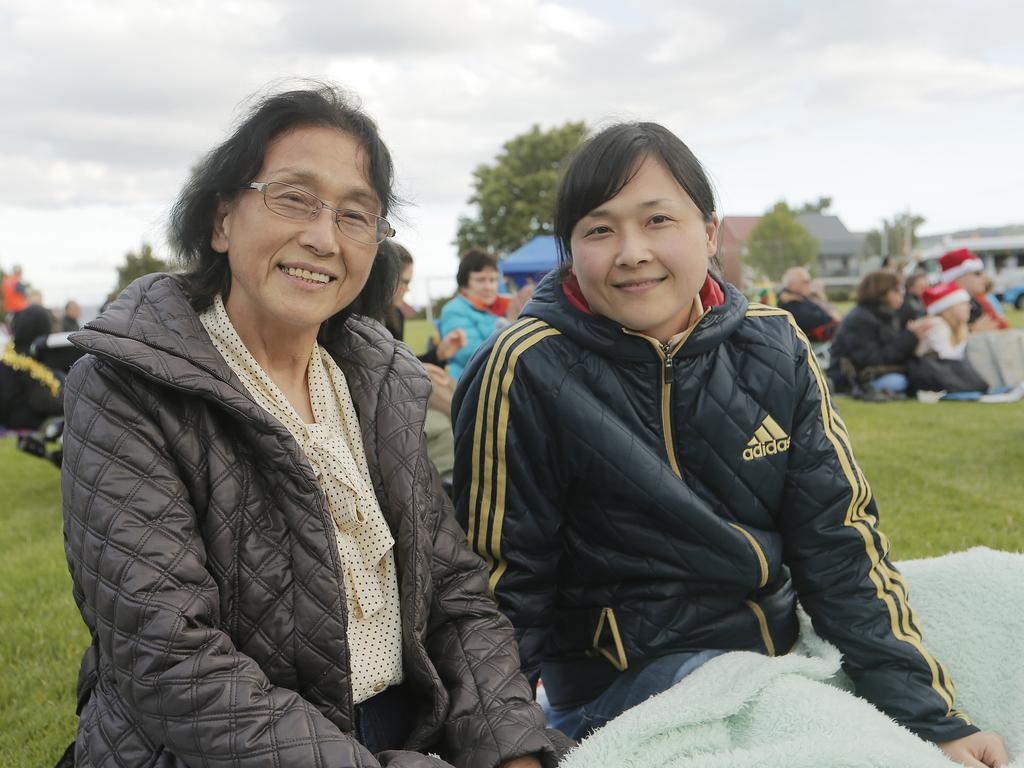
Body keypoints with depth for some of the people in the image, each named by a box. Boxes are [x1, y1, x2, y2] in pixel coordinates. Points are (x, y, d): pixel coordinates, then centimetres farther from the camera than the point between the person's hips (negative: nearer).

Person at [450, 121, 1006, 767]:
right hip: (623, 672, -5)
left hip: (787, 641, 6)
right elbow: (505, 575, -8)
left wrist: (933, 716, -8)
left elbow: (839, 538, -2)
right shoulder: (529, 370, -14)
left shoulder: (776, 346, -2)